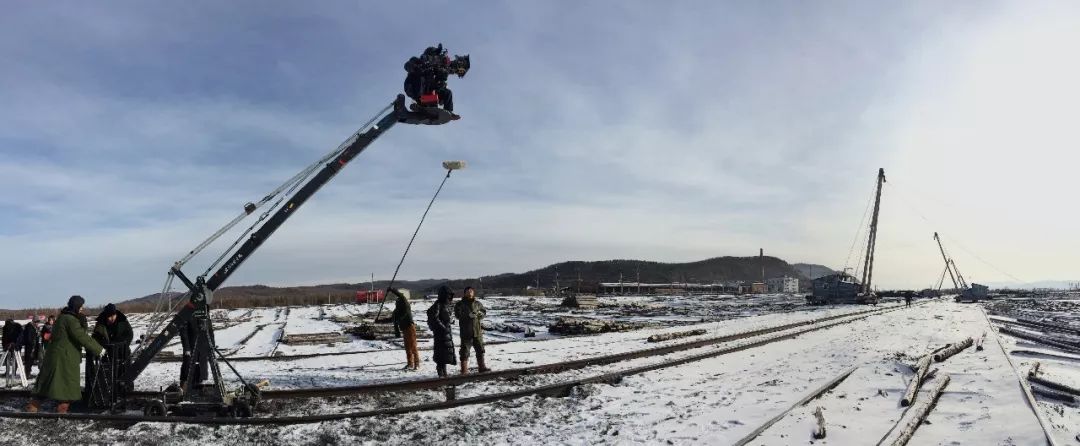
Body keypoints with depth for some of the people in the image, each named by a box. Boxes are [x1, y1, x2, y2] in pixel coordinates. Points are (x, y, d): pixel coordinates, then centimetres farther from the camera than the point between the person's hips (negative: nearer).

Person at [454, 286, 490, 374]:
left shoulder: (477, 303, 10)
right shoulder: (460, 304, -3)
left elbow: (484, 312, 15)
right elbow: (458, 314, -14)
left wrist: (480, 313, -8)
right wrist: (468, 315, -26)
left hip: (477, 331, 4)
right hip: (466, 332, -4)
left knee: (480, 349, 11)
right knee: (465, 350, 0)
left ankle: (481, 367, 23)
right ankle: (464, 369, 8)